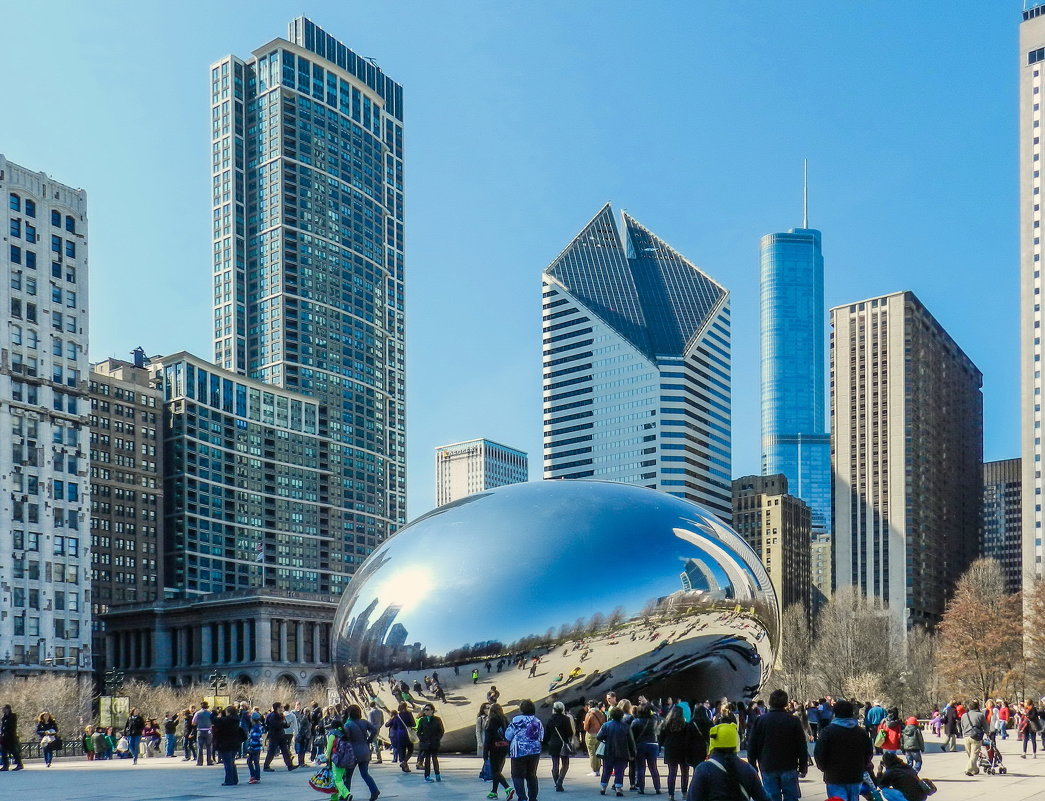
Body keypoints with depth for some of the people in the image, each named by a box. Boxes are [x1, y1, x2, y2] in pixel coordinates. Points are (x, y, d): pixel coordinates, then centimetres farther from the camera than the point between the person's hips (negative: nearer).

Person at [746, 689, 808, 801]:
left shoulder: (760, 720, 0)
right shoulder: (794, 721, -2)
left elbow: (752, 746, 2)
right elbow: (802, 747, 0)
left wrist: (753, 767, 10)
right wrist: (803, 768, 9)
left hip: (767, 768, 1)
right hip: (789, 768, 0)